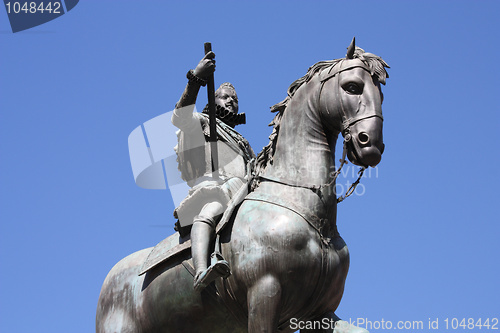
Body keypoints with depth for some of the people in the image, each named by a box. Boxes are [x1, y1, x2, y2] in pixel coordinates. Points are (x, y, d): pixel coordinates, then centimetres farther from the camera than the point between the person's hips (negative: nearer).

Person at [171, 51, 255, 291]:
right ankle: (201, 272, -67)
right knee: (209, 214, -41)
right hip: (212, 186, -6)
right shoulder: (201, 123, 30)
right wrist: (196, 79, -6)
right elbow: (180, 117, 5)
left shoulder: (243, 144, 46)